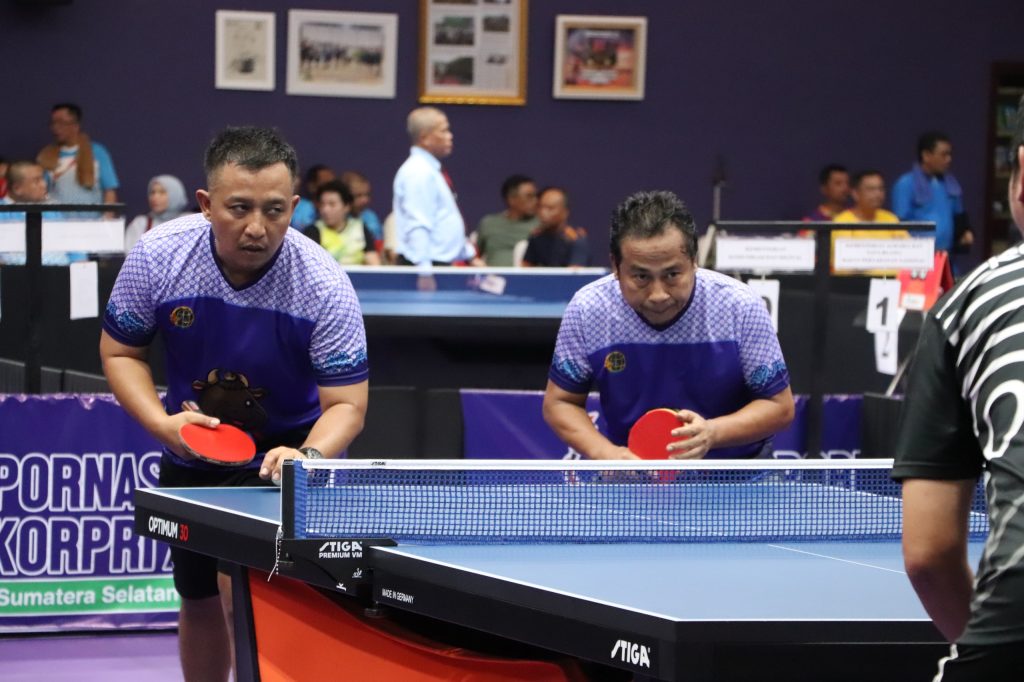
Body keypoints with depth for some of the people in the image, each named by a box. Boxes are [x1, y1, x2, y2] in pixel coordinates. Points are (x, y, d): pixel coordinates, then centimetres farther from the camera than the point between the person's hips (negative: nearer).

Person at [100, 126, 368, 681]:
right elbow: (119, 351, -7)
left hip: (284, 452, -3)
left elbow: (346, 403, -24)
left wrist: (306, 457, -45)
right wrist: (162, 423, -24)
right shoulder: (158, 255, -22)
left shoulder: (324, 285, -28)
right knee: (199, 602, 15)